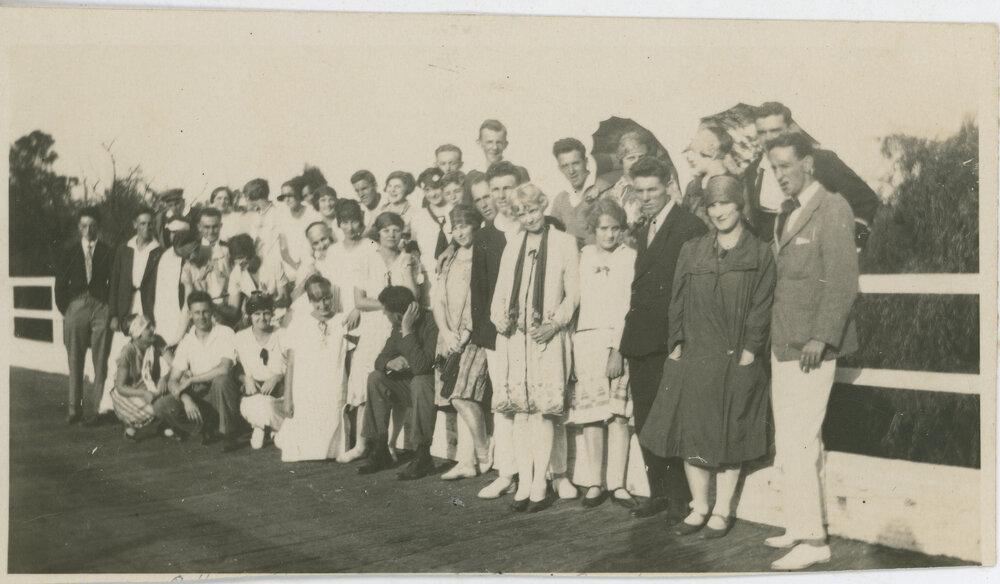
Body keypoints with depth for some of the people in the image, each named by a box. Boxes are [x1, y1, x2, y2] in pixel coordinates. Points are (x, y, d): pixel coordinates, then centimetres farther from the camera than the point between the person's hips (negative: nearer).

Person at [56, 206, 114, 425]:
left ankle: (96, 409, 0)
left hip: (101, 308, -1)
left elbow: (114, 283, 4)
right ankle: (74, 408, 11)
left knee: (100, 362, -4)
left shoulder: (108, 252, 6)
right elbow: (61, 284, 12)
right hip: (75, 307, 2)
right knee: (75, 360, 3)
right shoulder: (69, 252, 11)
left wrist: (112, 311, -3)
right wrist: (64, 309, 4)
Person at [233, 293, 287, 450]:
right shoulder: (240, 338, 7)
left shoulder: (283, 336, 2)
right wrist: (246, 378, -10)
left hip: (279, 392, 0)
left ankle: (260, 427, 4)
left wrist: (278, 377, -17)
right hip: (253, 393, 1)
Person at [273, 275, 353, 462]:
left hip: (334, 396, 0)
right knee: (303, 450, -2)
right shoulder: (298, 325, 7)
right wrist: (287, 398, 2)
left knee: (330, 446, -2)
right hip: (304, 396, 0)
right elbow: (291, 364, 6)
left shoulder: (343, 321, 8)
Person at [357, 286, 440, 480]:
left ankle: (423, 456, -29)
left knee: (420, 382, -37)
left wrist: (407, 331, -32)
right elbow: (381, 358, 4)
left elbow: (420, 366, -35)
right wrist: (390, 363, -20)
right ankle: (380, 451, -8)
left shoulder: (432, 325, -24)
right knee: (376, 378, -9)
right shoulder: (398, 327, 1)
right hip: (410, 385, 8)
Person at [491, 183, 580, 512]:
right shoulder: (513, 246, 16)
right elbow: (501, 292, 17)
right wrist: (501, 319, -2)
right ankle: (524, 485, 10)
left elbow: (574, 293, 2)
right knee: (520, 411, 3)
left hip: (549, 337, -4)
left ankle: (539, 487, 2)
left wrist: (554, 323, -10)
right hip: (517, 338, 4)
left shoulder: (564, 243, 3)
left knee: (543, 411, -5)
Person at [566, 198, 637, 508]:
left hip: (617, 341, -2)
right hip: (584, 340, 3)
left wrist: (618, 349, -12)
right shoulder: (583, 256, 13)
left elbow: (628, 306, -4)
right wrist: (569, 343, 1)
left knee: (617, 414, -5)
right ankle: (593, 483, 7)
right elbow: (574, 298, 12)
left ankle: (617, 483, 1)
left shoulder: (630, 258, 2)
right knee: (589, 414, 0)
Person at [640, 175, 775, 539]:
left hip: (735, 360, -3)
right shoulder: (691, 252, 11)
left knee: (729, 438, 4)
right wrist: (677, 344, 1)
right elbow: (677, 302, 10)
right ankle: (699, 508, 18)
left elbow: (762, 308, -3)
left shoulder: (759, 254, 2)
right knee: (691, 434, 5)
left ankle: (722, 511, 15)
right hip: (692, 359, 3)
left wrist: (749, 352, -11)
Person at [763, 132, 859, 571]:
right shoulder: (786, 214, 17)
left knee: (798, 443, -9)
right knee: (789, 443, 12)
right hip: (783, 347, 9)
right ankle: (798, 526, 21)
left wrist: (820, 337, -19)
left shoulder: (833, 209, -9)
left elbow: (843, 281, -14)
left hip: (810, 349, -8)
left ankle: (812, 539, -1)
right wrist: (774, 337, 12)